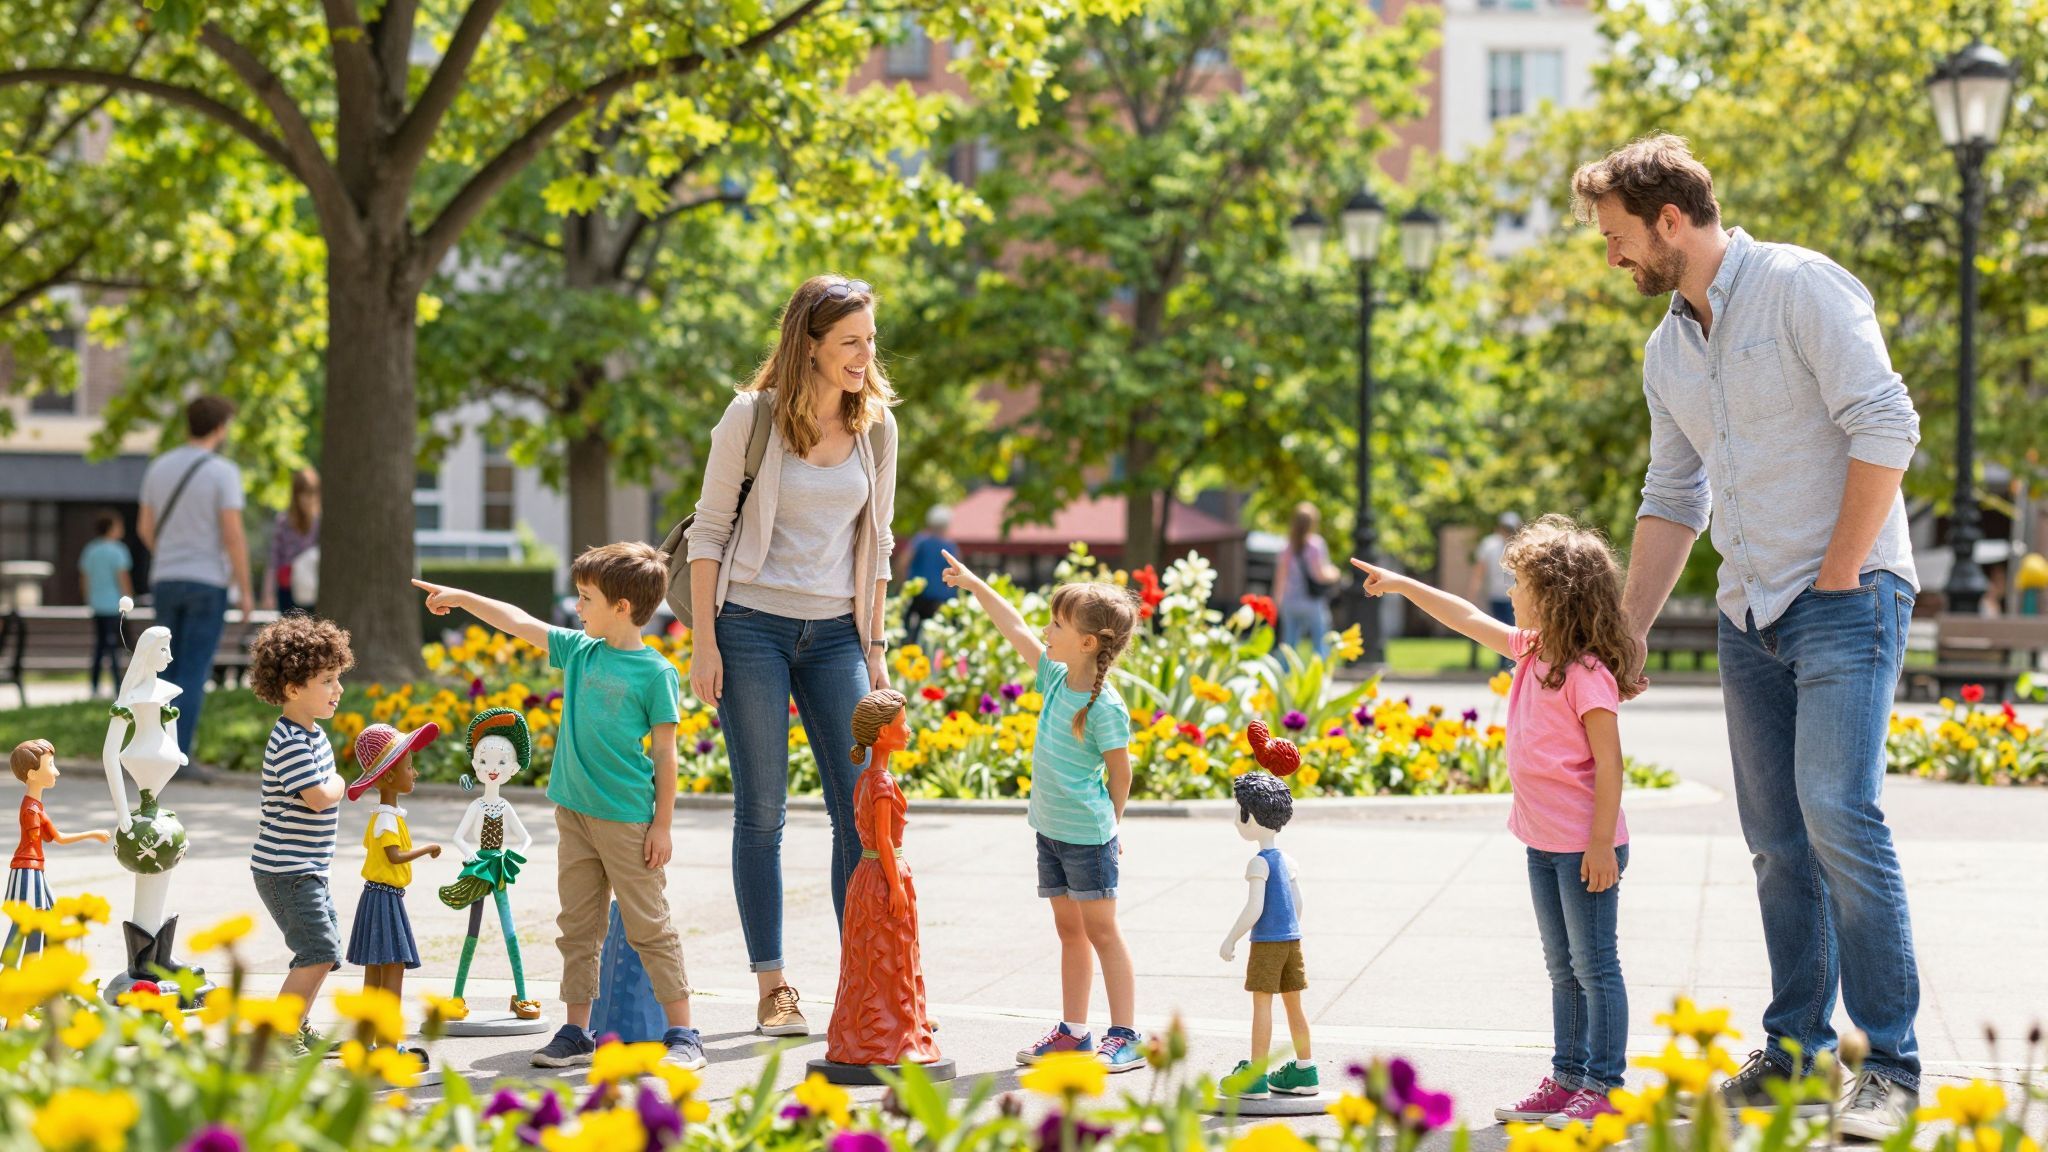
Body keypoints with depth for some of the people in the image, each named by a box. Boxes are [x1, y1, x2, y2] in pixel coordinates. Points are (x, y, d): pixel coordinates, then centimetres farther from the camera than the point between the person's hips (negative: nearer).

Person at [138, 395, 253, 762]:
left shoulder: (159, 467, 5)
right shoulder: (223, 472, -12)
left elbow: (146, 528, 14)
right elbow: (233, 536, -16)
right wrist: (246, 591, -8)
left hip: (166, 581, 5)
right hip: (207, 583, -5)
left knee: (173, 672, 14)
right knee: (194, 675, -5)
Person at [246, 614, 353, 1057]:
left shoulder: (312, 733, 11)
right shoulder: (290, 742, -21)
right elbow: (319, 797, -27)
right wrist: (338, 783, -8)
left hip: (309, 867, 10)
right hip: (285, 870, -10)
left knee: (325, 946, 18)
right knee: (319, 952, -15)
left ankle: (297, 1028, 30)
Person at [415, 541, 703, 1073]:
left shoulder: (656, 673, -9)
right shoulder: (579, 651, 8)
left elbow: (665, 754, -8)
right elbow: (520, 624, 18)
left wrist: (663, 825, -9)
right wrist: (461, 598, 21)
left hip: (629, 821, -6)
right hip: (575, 813, 6)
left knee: (650, 928, -3)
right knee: (578, 927, 10)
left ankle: (683, 1034, 2)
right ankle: (576, 1032, 16)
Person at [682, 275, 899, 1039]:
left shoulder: (876, 426, 6)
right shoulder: (752, 416, -5)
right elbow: (710, 528, -2)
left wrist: (874, 646, 10)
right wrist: (704, 641, -7)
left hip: (835, 632, 3)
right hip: (752, 624, -3)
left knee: (861, 804, -4)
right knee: (762, 811, 0)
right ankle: (771, 989, 7)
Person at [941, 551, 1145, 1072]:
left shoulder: (1106, 707, -19)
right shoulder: (1056, 677, 4)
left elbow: (1119, 774, -11)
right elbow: (1016, 629, 15)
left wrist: (1108, 825, -3)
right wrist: (974, 584, 20)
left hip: (1088, 835, -8)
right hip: (1050, 831, 8)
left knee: (1101, 931, -3)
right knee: (1069, 930, 13)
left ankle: (1125, 1036, 1)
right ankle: (1073, 1031, 19)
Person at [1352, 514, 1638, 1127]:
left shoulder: (1587, 673, -19)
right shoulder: (1531, 650, 7)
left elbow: (1609, 765, -19)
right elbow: (1470, 619, 21)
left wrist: (1602, 843, -20)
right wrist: (1402, 584, 26)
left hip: (1586, 846, -9)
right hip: (1543, 841, 9)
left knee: (1595, 965, -2)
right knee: (1562, 967, 14)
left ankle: (1606, 1087, 2)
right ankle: (1567, 1078, 21)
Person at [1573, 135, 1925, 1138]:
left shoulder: (1800, 288, -10)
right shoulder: (1668, 350, 15)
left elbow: (1886, 429, -16)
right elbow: (1672, 501, 22)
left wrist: (1836, 576, -14)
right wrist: (1624, 635, 18)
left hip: (1845, 598, -8)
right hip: (1748, 617, 8)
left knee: (1839, 818, -16)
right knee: (1776, 840, 7)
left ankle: (1891, 1065, -10)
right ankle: (1795, 1048, 16)